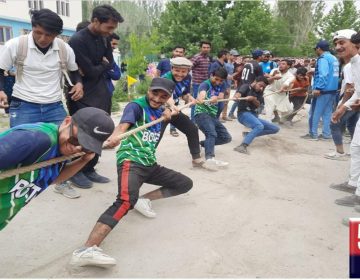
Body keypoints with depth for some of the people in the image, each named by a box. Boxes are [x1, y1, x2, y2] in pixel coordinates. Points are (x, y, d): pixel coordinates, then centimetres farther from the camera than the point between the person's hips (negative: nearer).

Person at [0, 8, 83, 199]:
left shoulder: (64, 49, -2)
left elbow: (75, 71, 15)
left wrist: (79, 84, -7)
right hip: (23, 106, -2)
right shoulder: (15, 45, -9)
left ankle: (61, 182, 22)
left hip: (54, 107, 3)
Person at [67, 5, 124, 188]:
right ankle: (76, 171, 14)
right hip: (83, 97, -7)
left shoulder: (103, 39, 7)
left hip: (101, 95, 7)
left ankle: (89, 169, 21)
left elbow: (110, 65, 5)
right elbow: (91, 72, -21)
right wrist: (103, 65, -3)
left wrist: (97, 68, -12)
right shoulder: (77, 41, -18)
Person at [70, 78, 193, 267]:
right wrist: (115, 137, -46)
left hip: (150, 164, 8)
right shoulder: (136, 106, -6)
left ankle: (145, 200, 6)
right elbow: (124, 124, -26)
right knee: (127, 200, -35)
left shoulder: (160, 110, 17)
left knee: (185, 184, 13)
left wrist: (168, 114, 9)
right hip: (131, 162, -8)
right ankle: (86, 250, -46)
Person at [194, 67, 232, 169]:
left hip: (213, 115, 8)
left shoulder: (220, 87, 13)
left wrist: (216, 98, -32)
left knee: (226, 138, 6)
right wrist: (200, 98, -54)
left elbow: (221, 97, -7)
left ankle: (200, 144, 12)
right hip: (202, 113, -8)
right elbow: (202, 93, -29)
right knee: (212, 134, -33)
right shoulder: (205, 84, -6)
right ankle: (210, 159, -52)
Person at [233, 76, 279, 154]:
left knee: (275, 129, 7)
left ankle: (248, 134, 4)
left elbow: (258, 105, 0)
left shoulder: (259, 92, 16)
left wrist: (253, 99, -23)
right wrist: (236, 96, -47)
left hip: (254, 115, 8)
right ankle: (242, 146, -49)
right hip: (243, 113, -8)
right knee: (260, 126, -36)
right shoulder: (246, 87, -1)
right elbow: (238, 94, -22)